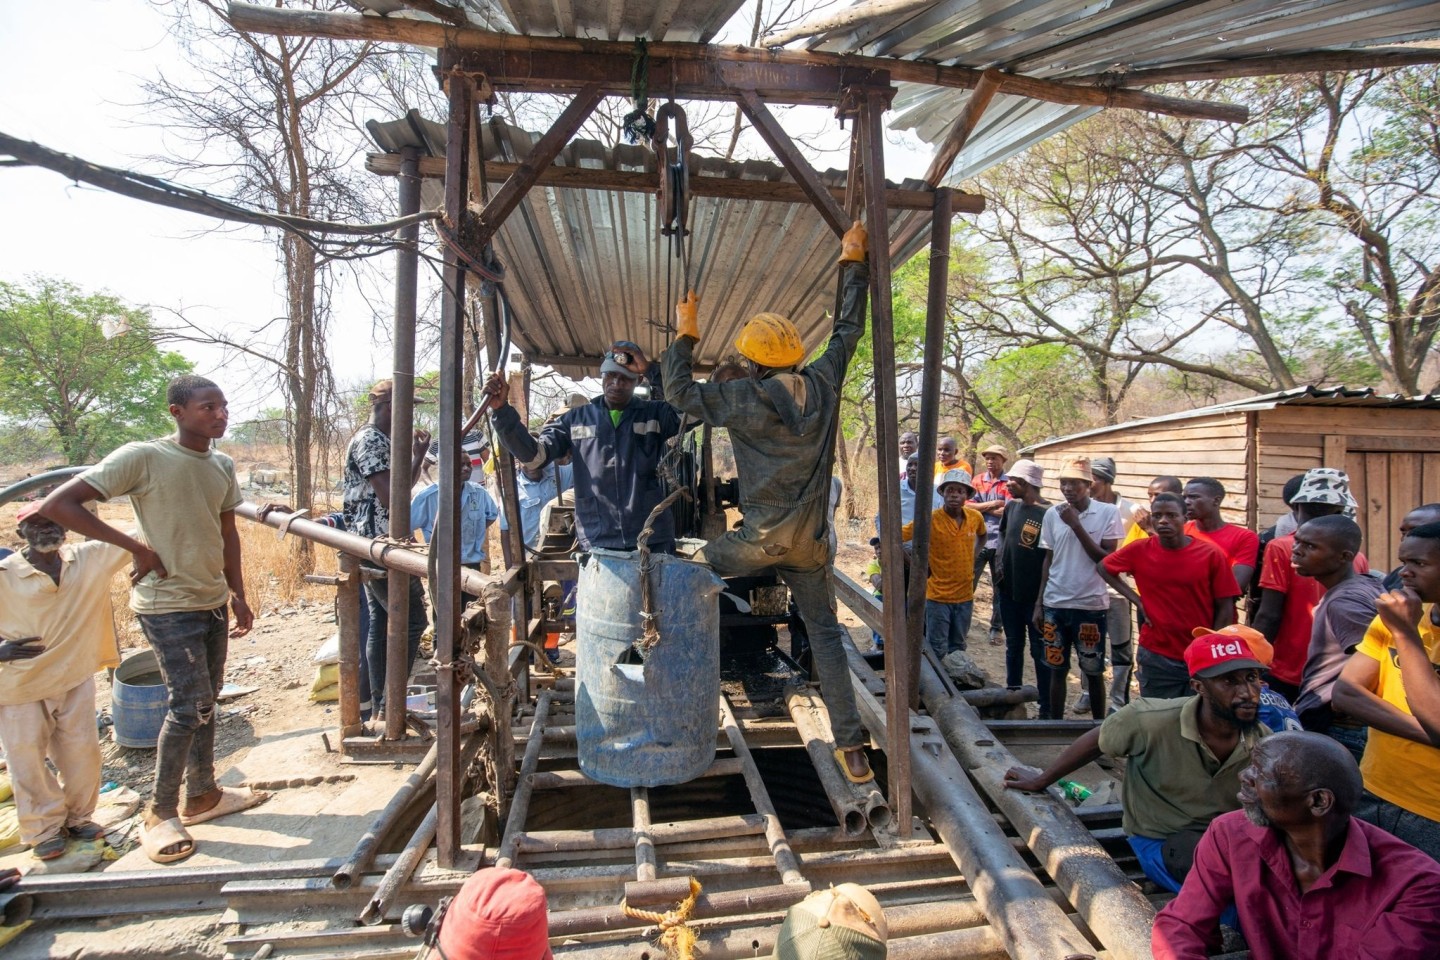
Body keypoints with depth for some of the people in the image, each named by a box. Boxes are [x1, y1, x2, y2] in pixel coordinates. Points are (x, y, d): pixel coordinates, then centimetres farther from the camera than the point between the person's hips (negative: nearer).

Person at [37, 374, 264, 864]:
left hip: (213, 601, 7)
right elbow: (57, 505, -17)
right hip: (168, 605, -7)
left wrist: (238, 595, 11)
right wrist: (135, 545, -19)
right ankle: (161, 813, 11)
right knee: (190, 704, -7)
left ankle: (202, 794, 30)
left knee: (204, 701, 15)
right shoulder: (142, 458, -16)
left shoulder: (223, 466, 4)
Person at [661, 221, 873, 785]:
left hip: (761, 541, -4)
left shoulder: (745, 399, -9)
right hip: (811, 545, 4)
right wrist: (853, 261, 23)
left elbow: (680, 393, -1)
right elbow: (849, 328, 14)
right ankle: (850, 746, 11)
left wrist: (686, 335, 10)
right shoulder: (823, 384, 1)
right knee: (826, 636, 9)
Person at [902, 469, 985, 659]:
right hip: (938, 596, -4)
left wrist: (972, 555, 6)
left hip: (965, 596, 4)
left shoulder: (975, 517, -2)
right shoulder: (930, 519, -17)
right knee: (937, 651, 4)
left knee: (957, 648, 19)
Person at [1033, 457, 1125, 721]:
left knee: (1094, 671, 8)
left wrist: (1076, 524, -17)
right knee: (1057, 670, 10)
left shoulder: (1108, 512, -6)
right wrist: (1039, 603, 7)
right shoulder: (1052, 514, 3)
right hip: (1055, 604, 3)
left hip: (1091, 605, -2)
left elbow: (1107, 560, -11)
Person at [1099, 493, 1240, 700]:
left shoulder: (1211, 555, -7)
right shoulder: (1140, 550, -4)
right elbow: (1102, 567, 11)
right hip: (1155, 658, 1)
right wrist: (1136, 599, 1)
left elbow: (1225, 609, -2)